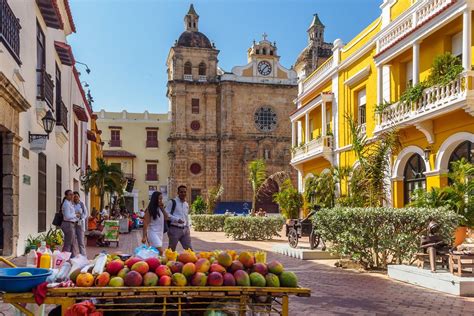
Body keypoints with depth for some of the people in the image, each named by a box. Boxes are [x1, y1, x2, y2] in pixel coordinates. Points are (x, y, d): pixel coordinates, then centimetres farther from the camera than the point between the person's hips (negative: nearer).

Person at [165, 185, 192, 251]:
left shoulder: (186, 204, 16)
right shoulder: (172, 202, -6)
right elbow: (166, 214, -12)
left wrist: (187, 227, 16)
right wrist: (177, 219, -21)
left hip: (185, 229, 6)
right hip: (175, 229, -6)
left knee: (189, 249, 5)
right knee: (171, 249, 3)